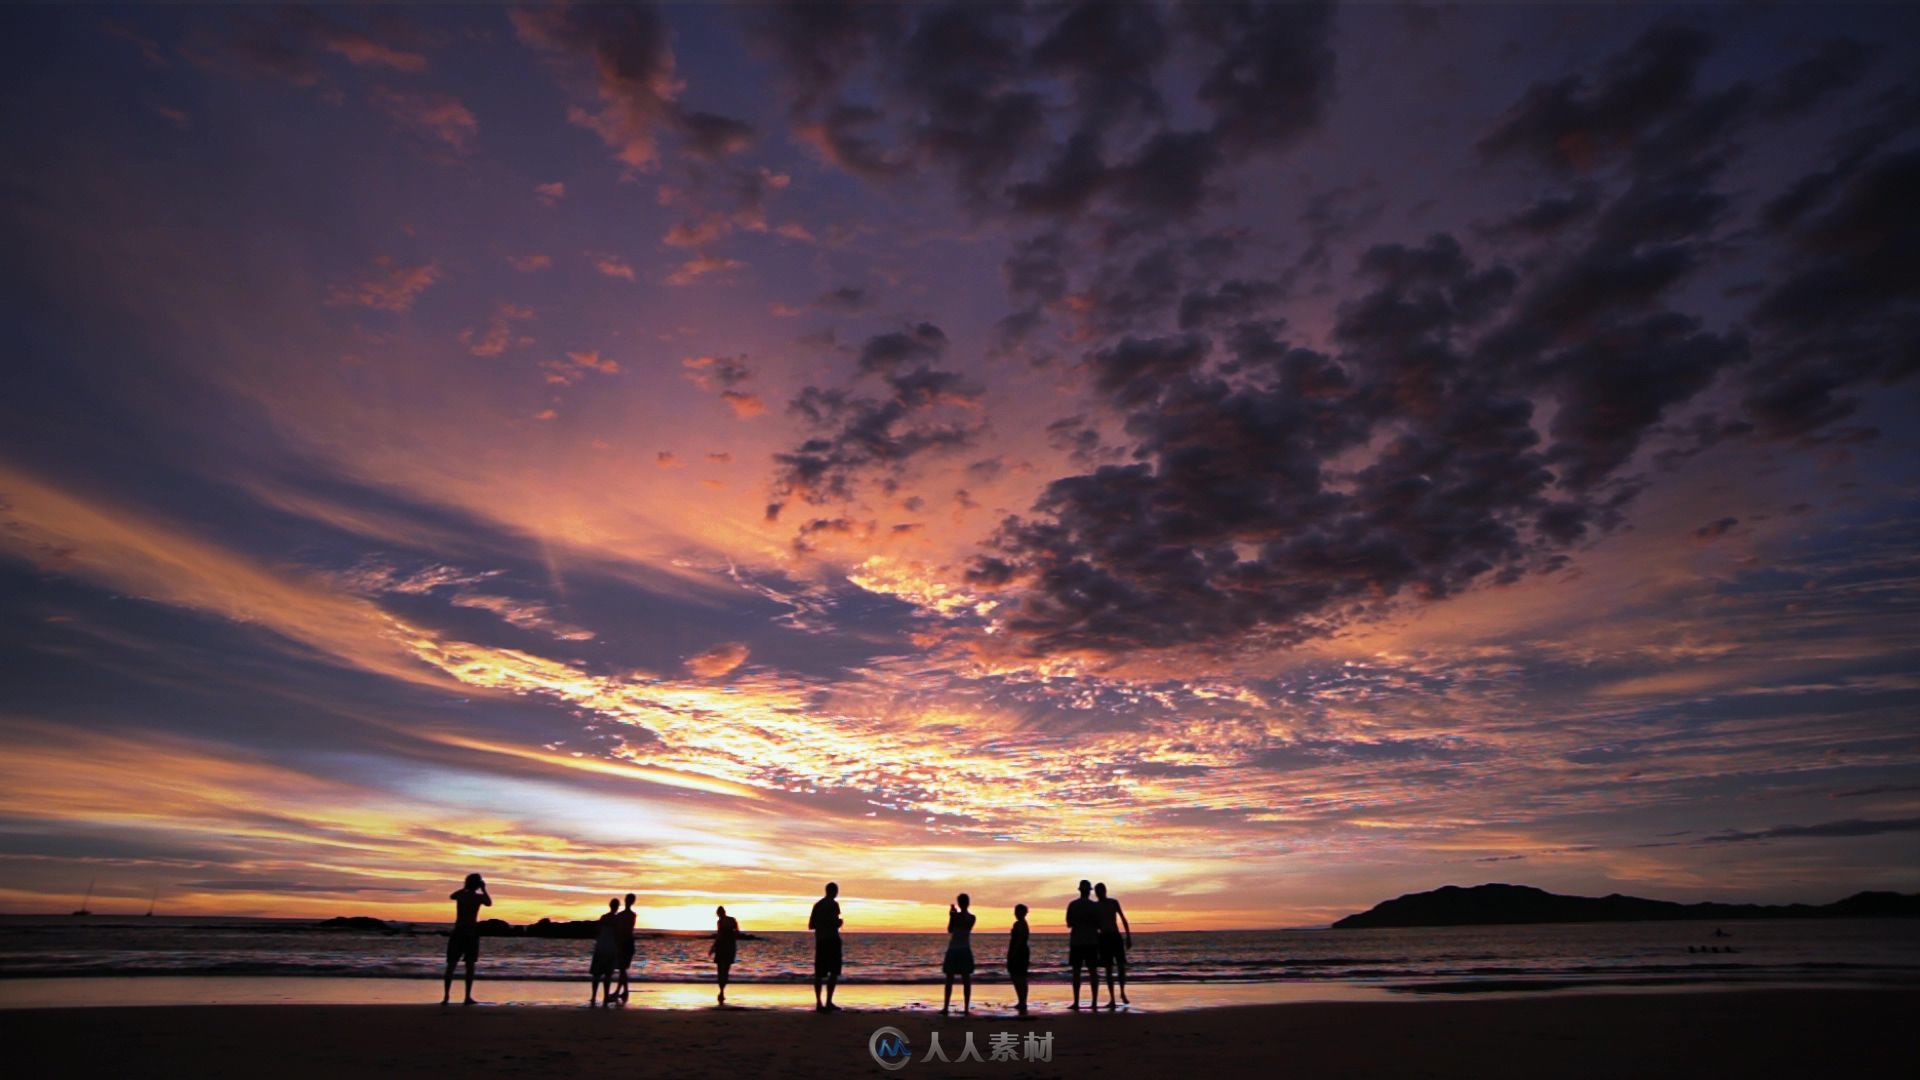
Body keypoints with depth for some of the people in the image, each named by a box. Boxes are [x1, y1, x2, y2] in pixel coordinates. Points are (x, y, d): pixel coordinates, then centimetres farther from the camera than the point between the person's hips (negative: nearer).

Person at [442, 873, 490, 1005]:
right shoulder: (480, 897, -5)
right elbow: (489, 903, 15)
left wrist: (464, 888, 33)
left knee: (451, 965, 6)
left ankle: (446, 996, -2)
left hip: (458, 932, 2)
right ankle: (468, 997, 1)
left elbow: (451, 896, 26)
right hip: (471, 933, -2)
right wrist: (484, 889, 22)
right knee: (470, 965, 4)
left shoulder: (460, 894, 3)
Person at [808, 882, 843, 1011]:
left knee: (819, 973, 8)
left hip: (819, 941, 7)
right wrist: (840, 923, 2)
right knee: (834, 972, -3)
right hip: (832, 940, -7)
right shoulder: (833, 904, -7)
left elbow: (810, 926, 14)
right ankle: (828, 1002, -10)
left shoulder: (817, 904, 13)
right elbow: (835, 922, -19)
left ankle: (819, 1003, 6)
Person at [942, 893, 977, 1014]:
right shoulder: (972, 918, 0)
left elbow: (950, 930, 3)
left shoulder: (955, 915, -11)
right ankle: (966, 1008, 2)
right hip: (965, 951, 3)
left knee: (949, 980, 3)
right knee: (966, 980, 5)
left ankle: (946, 1007, 2)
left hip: (953, 950, -3)